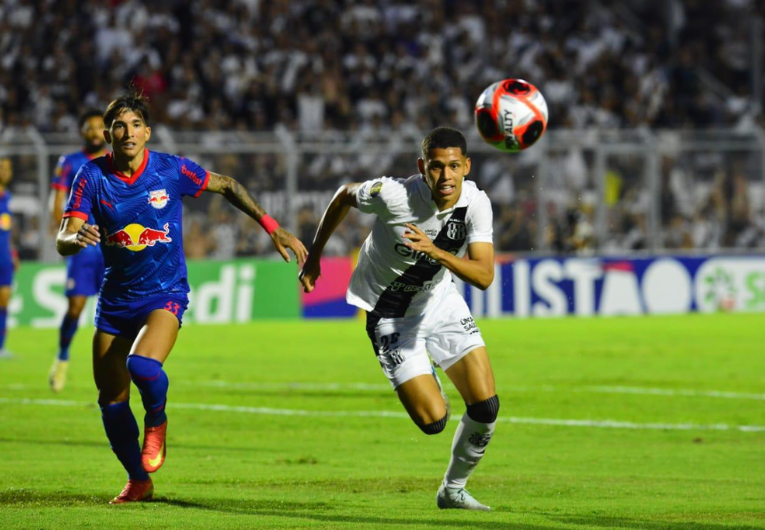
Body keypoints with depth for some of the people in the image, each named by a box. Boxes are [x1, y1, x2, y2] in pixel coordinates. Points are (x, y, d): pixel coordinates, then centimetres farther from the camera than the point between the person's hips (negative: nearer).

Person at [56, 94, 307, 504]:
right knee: (111, 401, 4)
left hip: (164, 294, -3)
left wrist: (272, 227, 0)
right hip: (116, 298, 3)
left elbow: (227, 187, 6)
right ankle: (139, 481, 27)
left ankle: (156, 422, 3)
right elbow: (63, 241, -14)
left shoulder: (171, 170, -11)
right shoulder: (92, 177, -9)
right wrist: (75, 239, -39)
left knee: (142, 365, -31)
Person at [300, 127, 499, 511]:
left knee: (486, 405, -7)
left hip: (441, 302, 4)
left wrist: (435, 251, -42)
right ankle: (424, 377, 26)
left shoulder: (476, 203, -19)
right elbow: (344, 195, -6)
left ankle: (453, 490, 19)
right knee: (433, 420, -13)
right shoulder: (394, 195, -28)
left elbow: (484, 276, -26)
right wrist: (313, 256, 3)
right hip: (390, 316, -4)